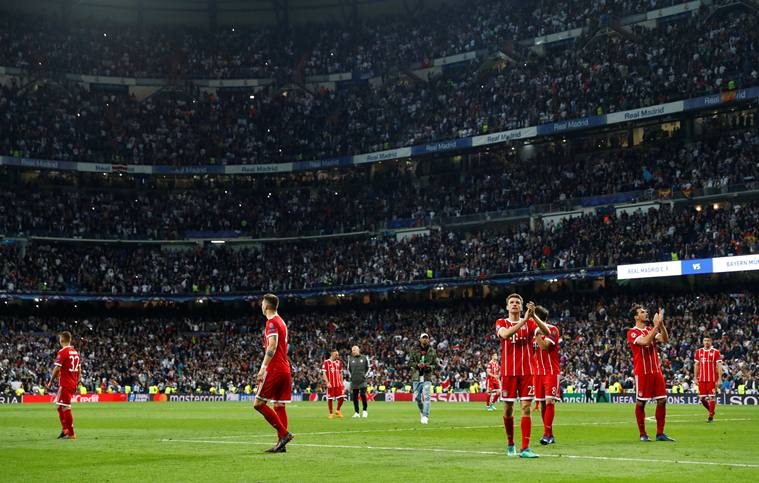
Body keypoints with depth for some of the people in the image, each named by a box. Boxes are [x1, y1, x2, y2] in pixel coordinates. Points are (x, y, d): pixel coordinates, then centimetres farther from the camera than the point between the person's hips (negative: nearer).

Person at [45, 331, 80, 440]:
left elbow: (57, 368, -15)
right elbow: (79, 370, 16)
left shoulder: (62, 352, -11)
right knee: (60, 407, 19)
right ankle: (65, 430, 19)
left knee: (66, 408, -5)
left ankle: (71, 434, -5)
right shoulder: (75, 352, 13)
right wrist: (76, 383, 22)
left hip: (64, 384, -8)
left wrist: (51, 382, -7)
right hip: (73, 384, 8)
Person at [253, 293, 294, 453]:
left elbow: (272, 346, -20)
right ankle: (281, 443, 4)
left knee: (259, 403, -6)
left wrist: (263, 368, -21)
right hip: (285, 369, 9)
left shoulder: (272, 322, -9)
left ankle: (284, 434, -12)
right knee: (279, 406, 8)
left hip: (274, 369, -9)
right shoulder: (281, 322, 19)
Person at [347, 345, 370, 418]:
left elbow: (368, 368, 9)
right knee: (355, 397, 3)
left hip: (362, 380, -3)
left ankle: (365, 411, 0)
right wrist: (350, 376, 6)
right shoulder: (350, 359, 9)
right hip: (354, 381, 3)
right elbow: (348, 369, 18)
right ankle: (356, 412, 10)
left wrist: (365, 376, -1)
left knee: (363, 395, -14)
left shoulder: (364, 358, 4)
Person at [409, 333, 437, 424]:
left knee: (426, 397, -13)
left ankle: (425, 417, -15)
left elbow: (436, 365, 7)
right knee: (417, 397, 7)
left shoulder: (432, 351, 7)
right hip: (416, 376, 1)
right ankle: (422, 411, 33)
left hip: (427, 376, -1)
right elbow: (410, 362, 3)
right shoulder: (414, 350, 6)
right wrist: (417, 365, -16)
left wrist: (429, 366, -14)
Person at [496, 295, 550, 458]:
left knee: (526, 408, -7)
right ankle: (510, 444, 25)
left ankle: (525, 448, -10)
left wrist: (533, 316, -27)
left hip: (526, 372, 0)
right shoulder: (501, 323, 3)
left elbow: (546, 332, -13)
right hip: (508, 372, 0)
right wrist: (524, 320, -28)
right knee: (508, 408, 6)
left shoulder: (530, 323, 6)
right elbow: (505, 334, -21)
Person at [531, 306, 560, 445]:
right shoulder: (534, 330, 13)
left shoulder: (553, 329, -7)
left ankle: (547, 434, -14)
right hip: (538, 372, 6)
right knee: (542, 403, 4)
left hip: (551, 372, -6)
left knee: (549, 401, -13)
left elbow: (544, 346, -22)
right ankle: (550, 435, 10)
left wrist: (537, 332, -21)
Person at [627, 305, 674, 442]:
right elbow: (645, 341, -24)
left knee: (662, 400, 1)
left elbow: (665, 340, 0)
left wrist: (661, 324, -10)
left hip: (656, 371, 6)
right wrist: (656, 325, -19)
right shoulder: (632, 332, -6)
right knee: (641, 402, -1)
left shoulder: (651, 329, 14)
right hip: (642, 372, -6)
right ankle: (643, 434, 8)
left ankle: (660, 433, 8)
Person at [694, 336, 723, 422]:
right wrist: (695, 377, 9)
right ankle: (711, 410, 27)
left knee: (711, 397, -4)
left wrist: (719, 379, -10)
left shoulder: (715, 352, -2)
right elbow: (696, 365, 14)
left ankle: (711, 416, 4)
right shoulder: (698, 352, 9)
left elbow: (719, 366, -4)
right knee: (702, 398, 3)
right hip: (702, 379, 4)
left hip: (712, 379, -4)